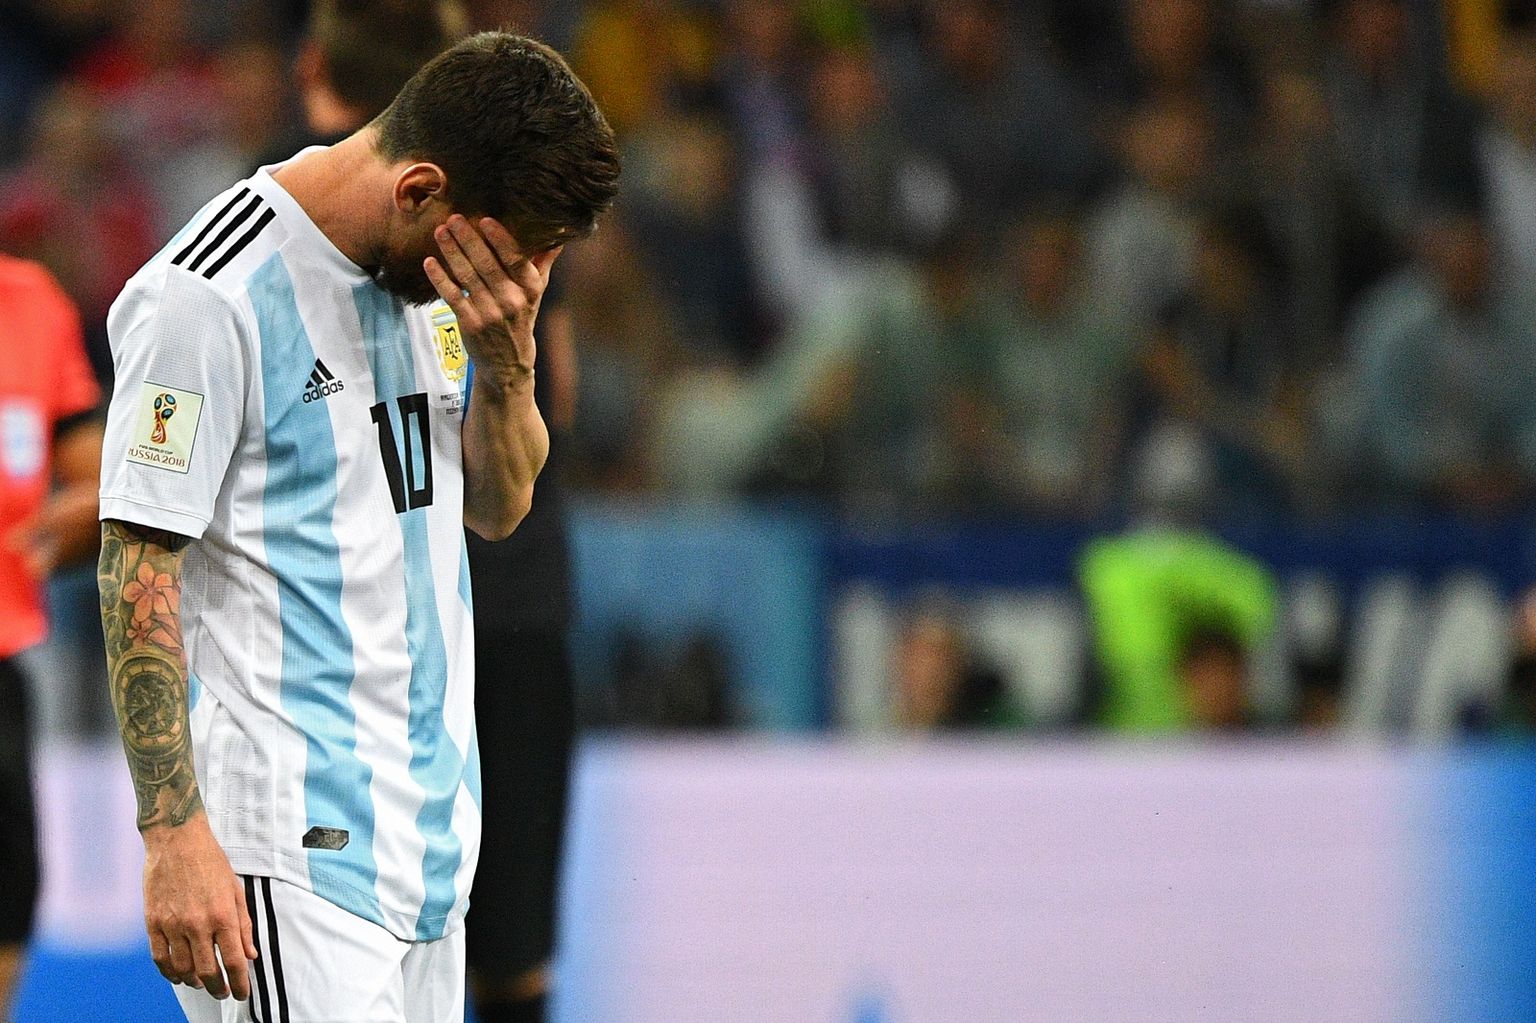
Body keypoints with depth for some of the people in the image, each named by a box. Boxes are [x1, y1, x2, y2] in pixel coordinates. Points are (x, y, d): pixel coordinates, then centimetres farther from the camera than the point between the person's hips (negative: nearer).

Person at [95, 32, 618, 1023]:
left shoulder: (441, 267, 9)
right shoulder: (208, 299, -15)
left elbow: (499, 507, 17)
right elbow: (139, 573, -15)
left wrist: (506, 357, -4)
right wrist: (176, 838, -19)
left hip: (429, 823, 8)